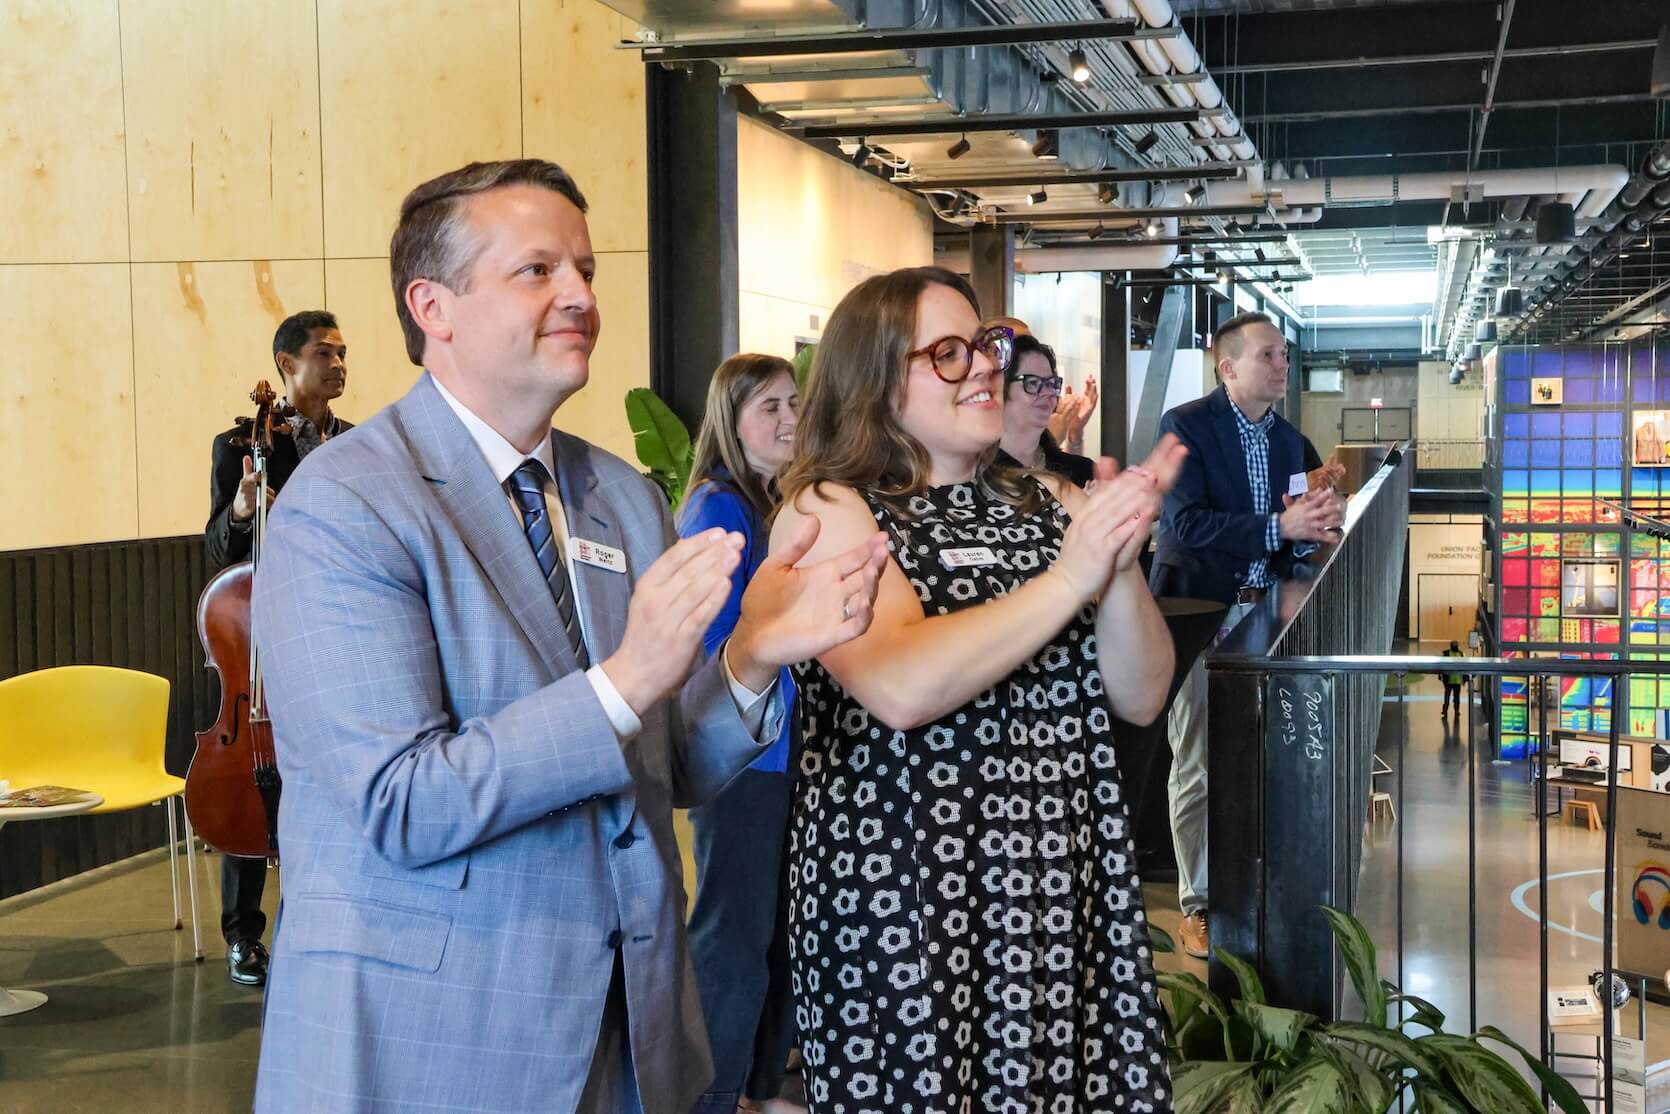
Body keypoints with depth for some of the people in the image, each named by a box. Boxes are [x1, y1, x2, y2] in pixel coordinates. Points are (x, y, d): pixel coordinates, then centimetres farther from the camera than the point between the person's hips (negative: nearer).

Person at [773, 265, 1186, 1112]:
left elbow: (1139, 698, 4)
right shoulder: (826, 512, -6)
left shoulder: (1047, 503, 9)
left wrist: (1120, 565, -12)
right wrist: (1069, 577, -21)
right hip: (903, 899, -4)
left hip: (1064, 888, 5)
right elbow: (901, 689, -22)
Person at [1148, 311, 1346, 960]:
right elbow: (1187, 523, -19)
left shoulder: (1290, 440, 11)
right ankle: (1198, 905, 8)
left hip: (1263, 613, 6)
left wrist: (1315, 518, -11)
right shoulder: (1186, 425, -8)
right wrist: (1278, 528, -25)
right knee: (1199, 765, -1)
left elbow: (1300, 528, 13)